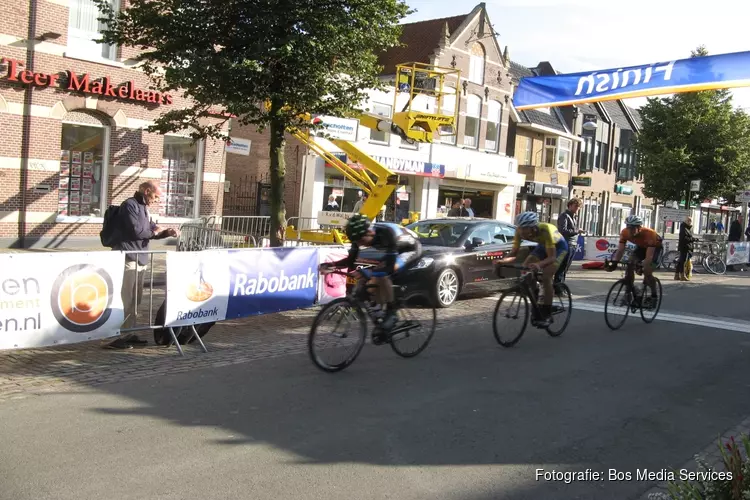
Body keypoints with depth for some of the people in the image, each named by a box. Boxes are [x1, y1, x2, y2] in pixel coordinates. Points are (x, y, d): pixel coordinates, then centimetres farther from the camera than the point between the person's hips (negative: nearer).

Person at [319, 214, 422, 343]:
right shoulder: (361, 235, -20)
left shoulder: (387, 233, -40)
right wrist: (329, 265, -30)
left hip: (411, 249, -8)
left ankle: (391, 312, -15)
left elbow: (389, 267, -43)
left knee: (383, 274, -30)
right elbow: (350, 260, -13)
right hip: (395, 251, 8)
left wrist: (368, 273, -59)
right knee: (375, 281, -5)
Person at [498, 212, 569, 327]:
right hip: (543, 245, 6)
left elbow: (552, 257, -39)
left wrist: (539, 264, -59)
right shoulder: (520, 231, -26)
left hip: (559, 247, -6)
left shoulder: (545, 230, -40)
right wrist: (503, 260, -42)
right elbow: (514, 253, -21)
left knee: (546, 276, -23)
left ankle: (547, 314, -13)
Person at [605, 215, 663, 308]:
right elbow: (620, 250, -25)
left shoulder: (649, 234, -40)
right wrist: (614, 263, -39)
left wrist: (643, 267, -57)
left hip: (655, 247, -5)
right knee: (629, 264, -16)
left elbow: (649, 256, -43)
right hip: (641, 246, 5)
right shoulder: (625, 233, -27)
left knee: (647, 271, -19)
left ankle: (654, 296, -1)